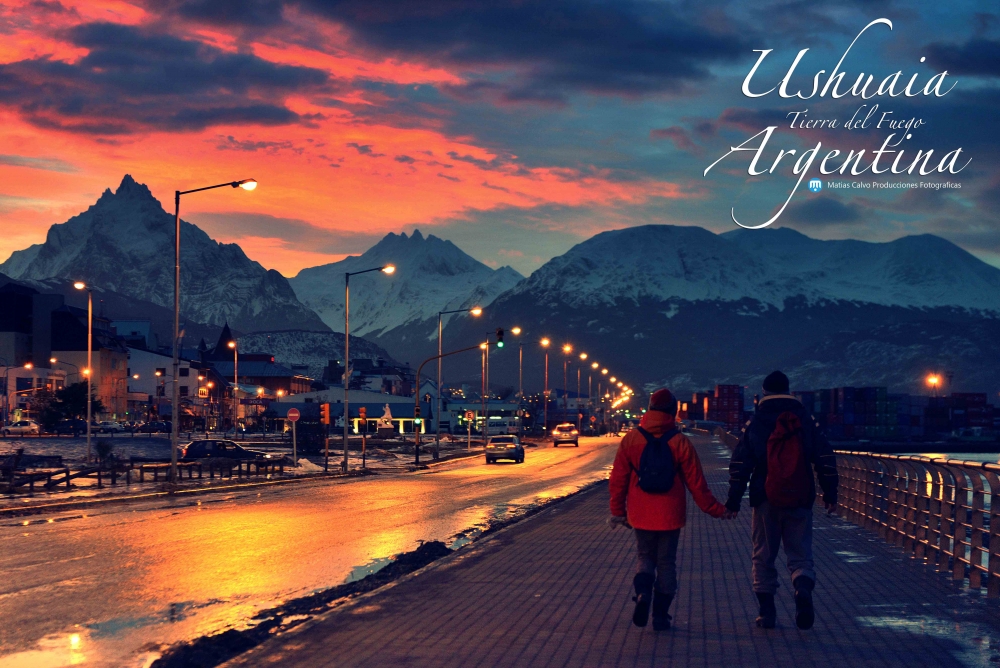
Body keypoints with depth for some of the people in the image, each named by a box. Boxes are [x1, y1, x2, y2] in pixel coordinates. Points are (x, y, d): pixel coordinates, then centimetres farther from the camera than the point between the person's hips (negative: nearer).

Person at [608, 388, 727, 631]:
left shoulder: (631, 439, -3)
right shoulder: (680, 442, -6)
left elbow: (618, 479, 0)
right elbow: (696, 483, -3)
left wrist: (617, 512, 11)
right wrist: (717, 510, 8)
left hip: (641, 514, 1)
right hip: (670, 515, -1)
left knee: (646, 557, 15)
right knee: (666, 562, 10)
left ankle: (643, 592, -13)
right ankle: (661, 615, 9)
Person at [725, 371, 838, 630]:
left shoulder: (754, 424, 2)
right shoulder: (807, 421, 4)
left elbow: (739, 465, 0)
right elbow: (826, 459, 1)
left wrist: (733, 501, 5)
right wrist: (830, 495, 6)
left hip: (765, 501, -1)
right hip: (800, 501, 1)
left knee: (763, 556, 9)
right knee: (800, 554, 7)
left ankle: (767, 612, 7)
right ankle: (803, 589, -23)